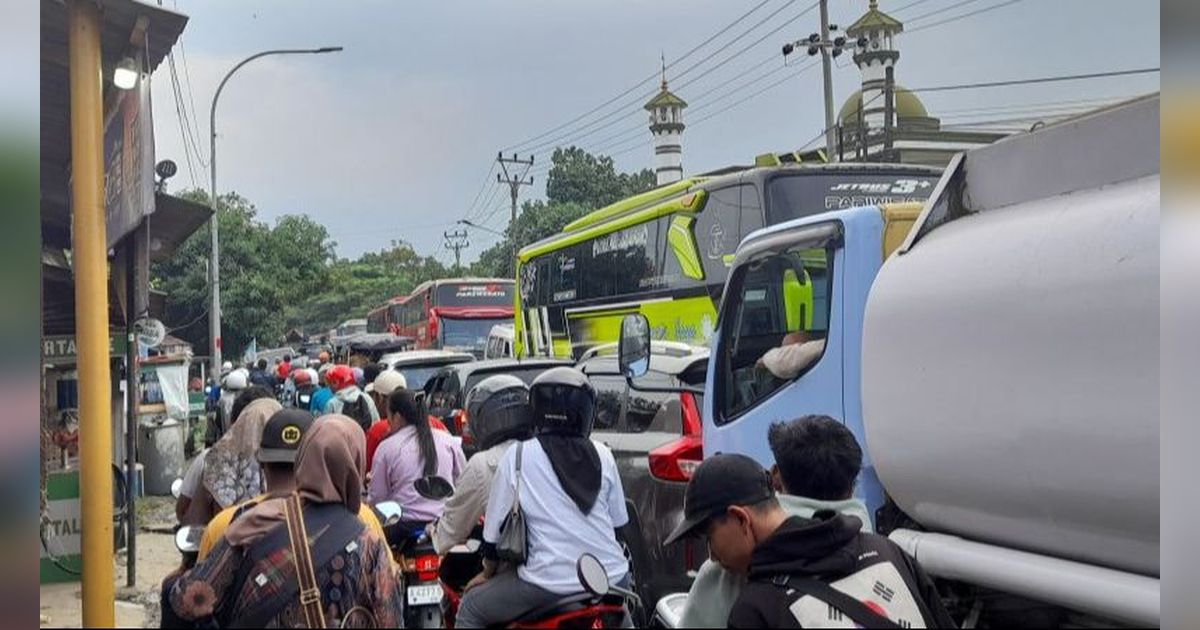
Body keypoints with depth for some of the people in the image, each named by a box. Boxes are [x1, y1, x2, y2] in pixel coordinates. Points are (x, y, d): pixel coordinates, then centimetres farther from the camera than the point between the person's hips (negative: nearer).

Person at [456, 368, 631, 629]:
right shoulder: (603, 456, 5)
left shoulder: (517, 456, -3)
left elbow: (496, 528, 3)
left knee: (471, 608, 16)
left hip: (549, 583, -3)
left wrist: (487, 572, 20)